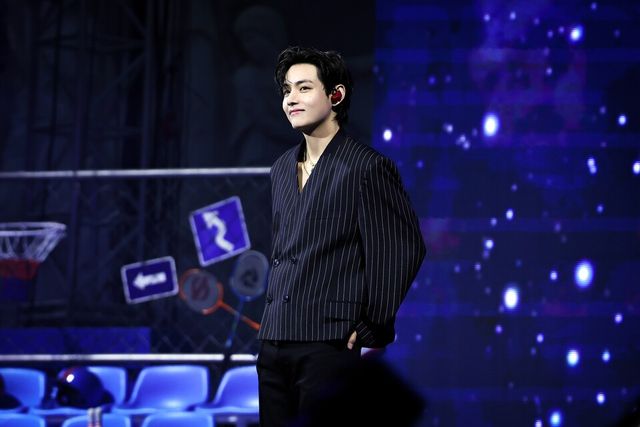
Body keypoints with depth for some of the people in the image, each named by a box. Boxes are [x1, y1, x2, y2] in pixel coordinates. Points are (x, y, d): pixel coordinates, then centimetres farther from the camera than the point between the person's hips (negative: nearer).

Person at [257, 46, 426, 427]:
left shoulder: (367, 167, -7)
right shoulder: (282, 169, 15)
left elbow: (404, 252, -10)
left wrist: (373, 334, -10)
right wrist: (273, 320, 16)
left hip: (332, 344, -7)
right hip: (275, 343, 7)